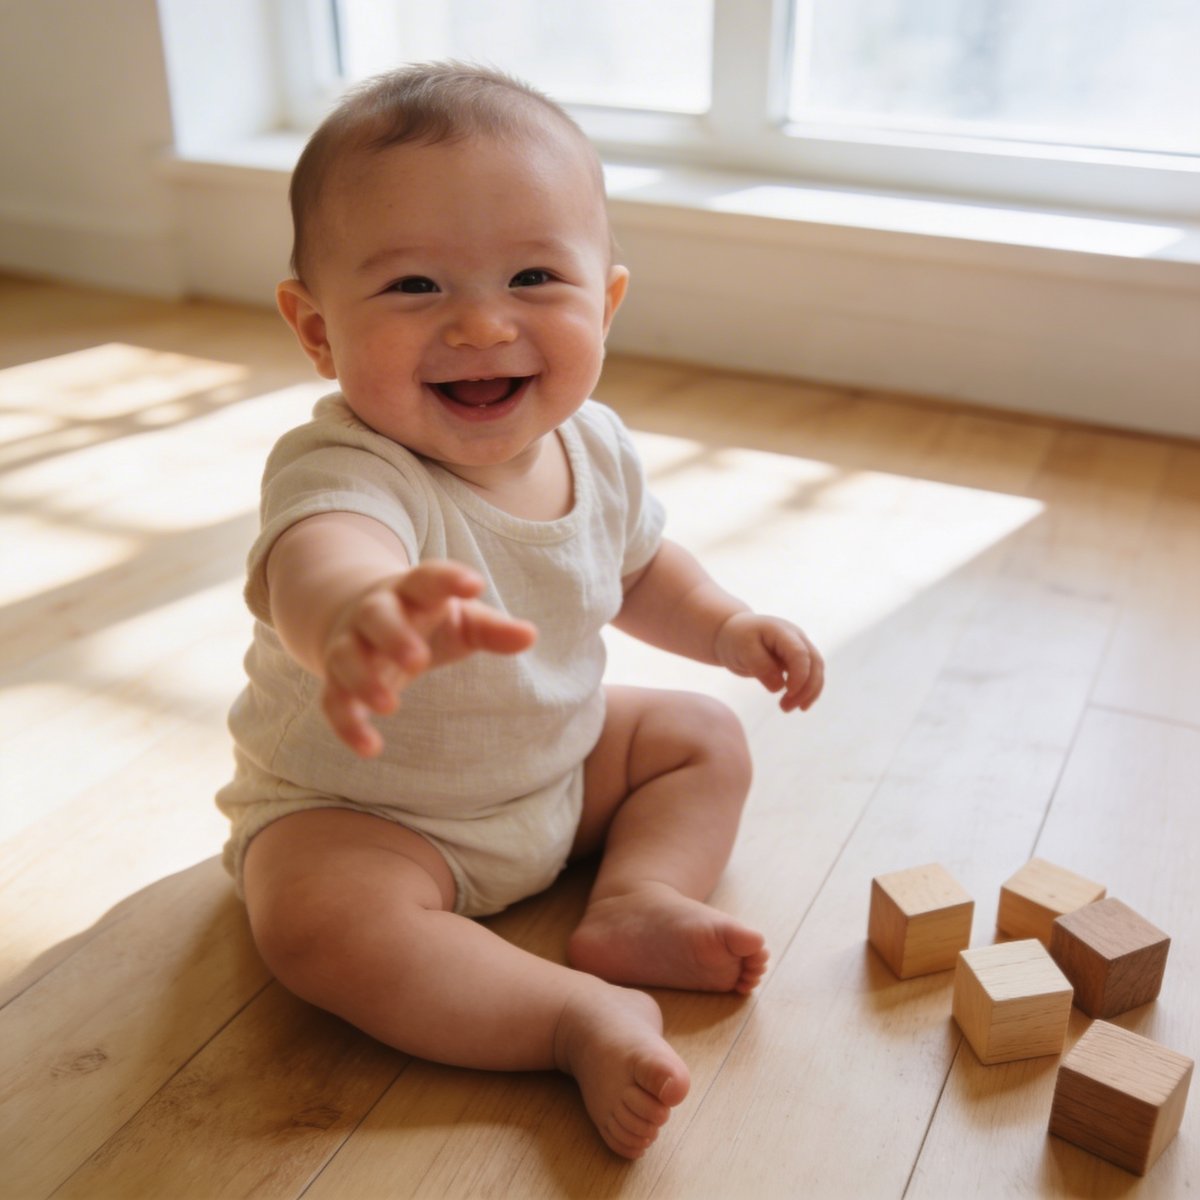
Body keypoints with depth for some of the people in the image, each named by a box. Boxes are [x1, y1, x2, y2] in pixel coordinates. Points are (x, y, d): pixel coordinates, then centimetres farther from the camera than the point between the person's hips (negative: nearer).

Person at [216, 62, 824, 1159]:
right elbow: (321, 559, -62)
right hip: (354, 807, -5)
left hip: (560, 765, 6)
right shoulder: (343, 471, -35)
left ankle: (637, 903, -8)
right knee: (318, 921, -32)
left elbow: (636, 565, 11)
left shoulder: (594, 444, -12)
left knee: (705, 736, 6)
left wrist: (728, 627, -4)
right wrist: (359, 619, -85)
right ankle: (586, 1015, -23)